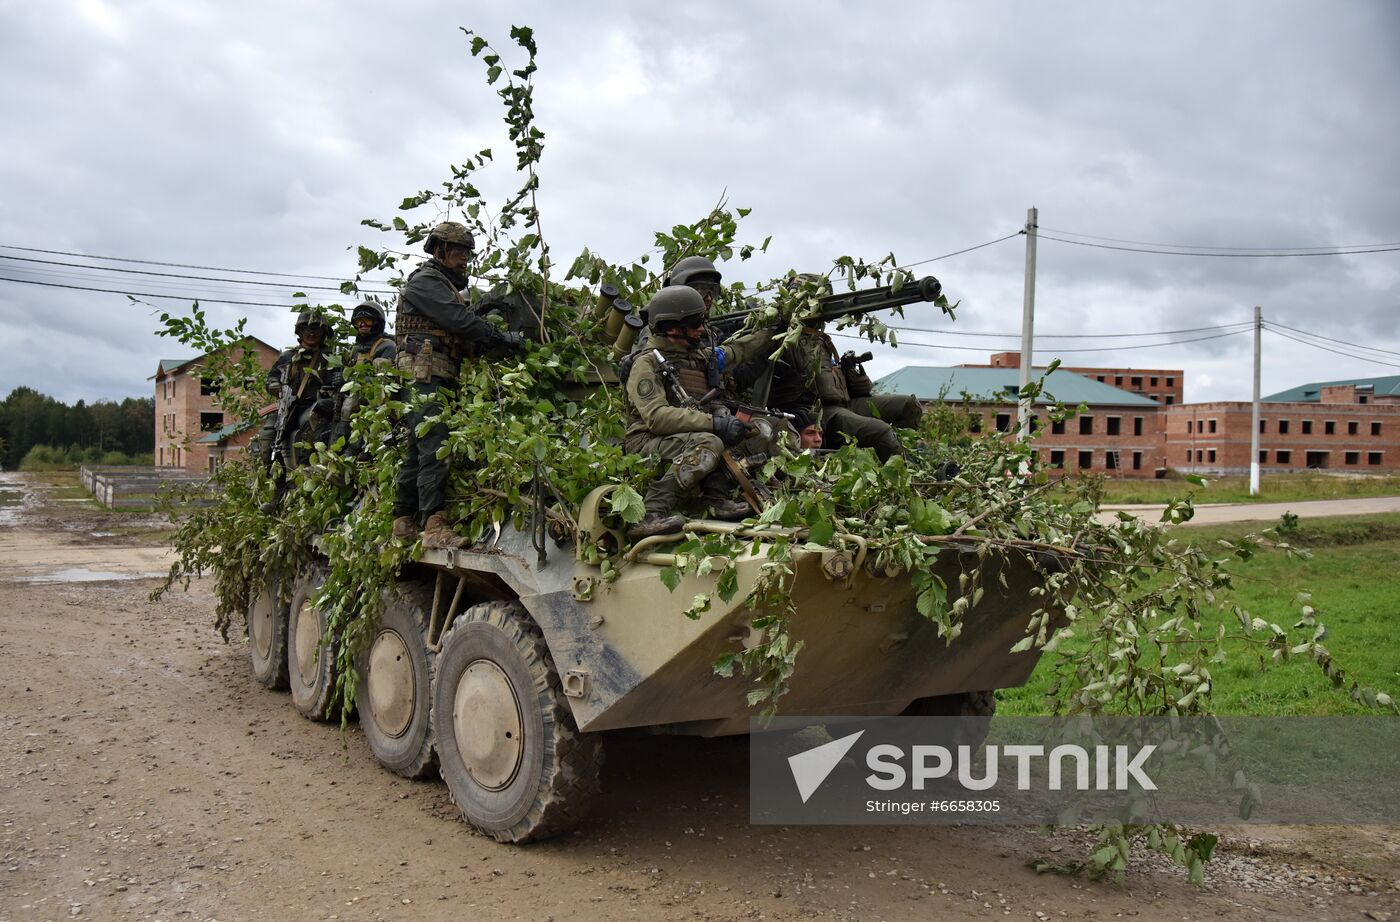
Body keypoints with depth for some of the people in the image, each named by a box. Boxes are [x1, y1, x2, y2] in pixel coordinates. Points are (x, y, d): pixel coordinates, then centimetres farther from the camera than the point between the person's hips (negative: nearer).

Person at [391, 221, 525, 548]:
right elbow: (460, 321, -16)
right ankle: (435, 526, -26)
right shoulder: (424, 281, -2)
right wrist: (503, 339, -14)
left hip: (439, 379, 10)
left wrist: (497, 344, 4)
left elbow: (463, 339, 19)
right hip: (424, 375, -10)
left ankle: (404, 521, 16)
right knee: (434, 448, -19)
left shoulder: (447, 287, 28)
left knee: (417, 450, 11)